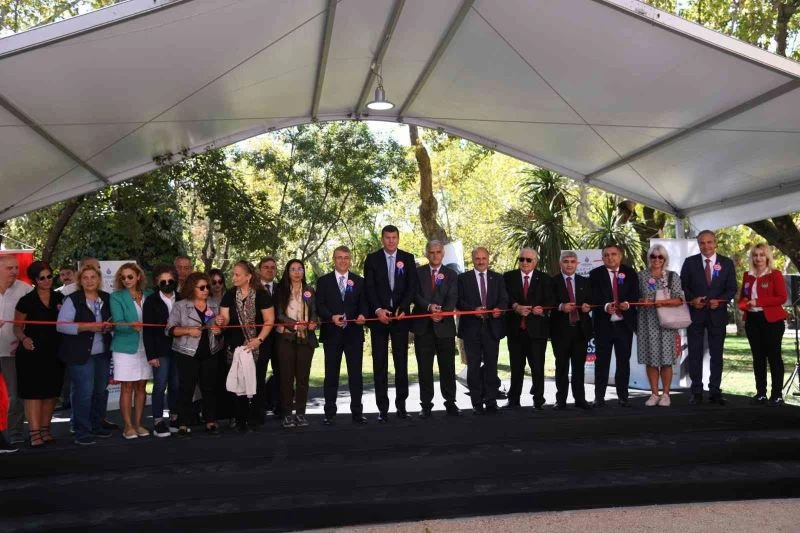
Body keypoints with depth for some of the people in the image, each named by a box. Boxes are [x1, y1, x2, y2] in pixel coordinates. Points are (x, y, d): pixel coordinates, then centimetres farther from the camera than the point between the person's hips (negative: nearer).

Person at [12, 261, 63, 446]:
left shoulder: (60, 298, 9)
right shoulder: (26, 301, -2)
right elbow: (17, 326, 1)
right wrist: (23, 338, -17)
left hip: (54, 353, 4)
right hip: (32, 353, -4)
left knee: (51, 391, 6)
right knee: (33, 392, -5)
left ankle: (45, 429, 17)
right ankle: (34, 432, -4)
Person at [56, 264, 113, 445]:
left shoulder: (107, 299, 9)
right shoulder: (72, 300, -7)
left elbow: (112, 320, 22)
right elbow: (61, 325, -14)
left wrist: (109, 326, -2)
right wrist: (88, 326, -22)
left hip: (102, 354, 6)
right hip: (80, 355, -6)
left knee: (101, 391, 13)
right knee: (84, 392, -8)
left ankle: (97, 426, 27)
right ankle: (82, 432, 3)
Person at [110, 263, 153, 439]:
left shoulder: (149, 295, 7)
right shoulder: (116, 297, -1)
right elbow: (117, 323, -12)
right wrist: (131, 326, -30)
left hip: (145, 346, 3)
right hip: (125, 347, -3)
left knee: (141, 386, 7)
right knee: (127, 387, 0)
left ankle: (138, 424, 16)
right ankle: (128, 426, 7)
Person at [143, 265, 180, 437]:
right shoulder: (151, 301, -1)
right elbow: (147, 330, -4)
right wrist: (151, 355, -9)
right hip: (160, 350, -3)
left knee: (176, 385, 7)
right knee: (160, 386, -2)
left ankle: (174, 418, 19)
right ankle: (158, 421, 7)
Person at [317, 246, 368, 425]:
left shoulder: (359, 281, 10)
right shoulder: (324, 281, 6)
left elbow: (364, 304, 6)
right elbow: (319, 305, -1)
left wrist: (363, 315, -17)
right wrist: (332, 317, -19)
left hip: (354, 333, 1)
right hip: (332, 333, -1)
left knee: (356, 374, 3)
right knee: (331, 374, 4)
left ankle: (357, 412, 10)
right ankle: (330, 413, 11)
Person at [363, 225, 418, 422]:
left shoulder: (408, 258, 7)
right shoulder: (372, 259, 4)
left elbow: (412, 286, 1)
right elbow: (369, 287, -2)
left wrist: (403, 308, -13)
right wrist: (378, 310, -15)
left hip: (400, 316, 1)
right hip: (379, 316, -1)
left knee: (401, 361, 5)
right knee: (379, 363, 1)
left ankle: (401, 404, 12)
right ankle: (382, 407, 5)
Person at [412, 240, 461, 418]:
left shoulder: (451, 275, 9)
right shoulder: (418, 273, 8)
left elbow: (452, 298, -3)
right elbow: (415, 295, -3)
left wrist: (442, 312, -21)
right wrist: (429, 306, -20)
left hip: (444, 326, 0)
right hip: (423, 326, 0)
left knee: (447, 367, 4)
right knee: (424, 368, 3)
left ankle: (450, 403, 14)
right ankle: (426, 405, 10)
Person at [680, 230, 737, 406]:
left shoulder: (727, 263, 4)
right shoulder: (690, 262, 2)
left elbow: (732, 289, 2)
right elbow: (682, 286, 2)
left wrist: (719, 300, -16)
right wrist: (692, 299, -16)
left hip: (717, 314, 1)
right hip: (695, 313, -1)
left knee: (717, 354, 7)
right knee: (695, 354, 2)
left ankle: (715, 391, 15)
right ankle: (696, 392, 9)